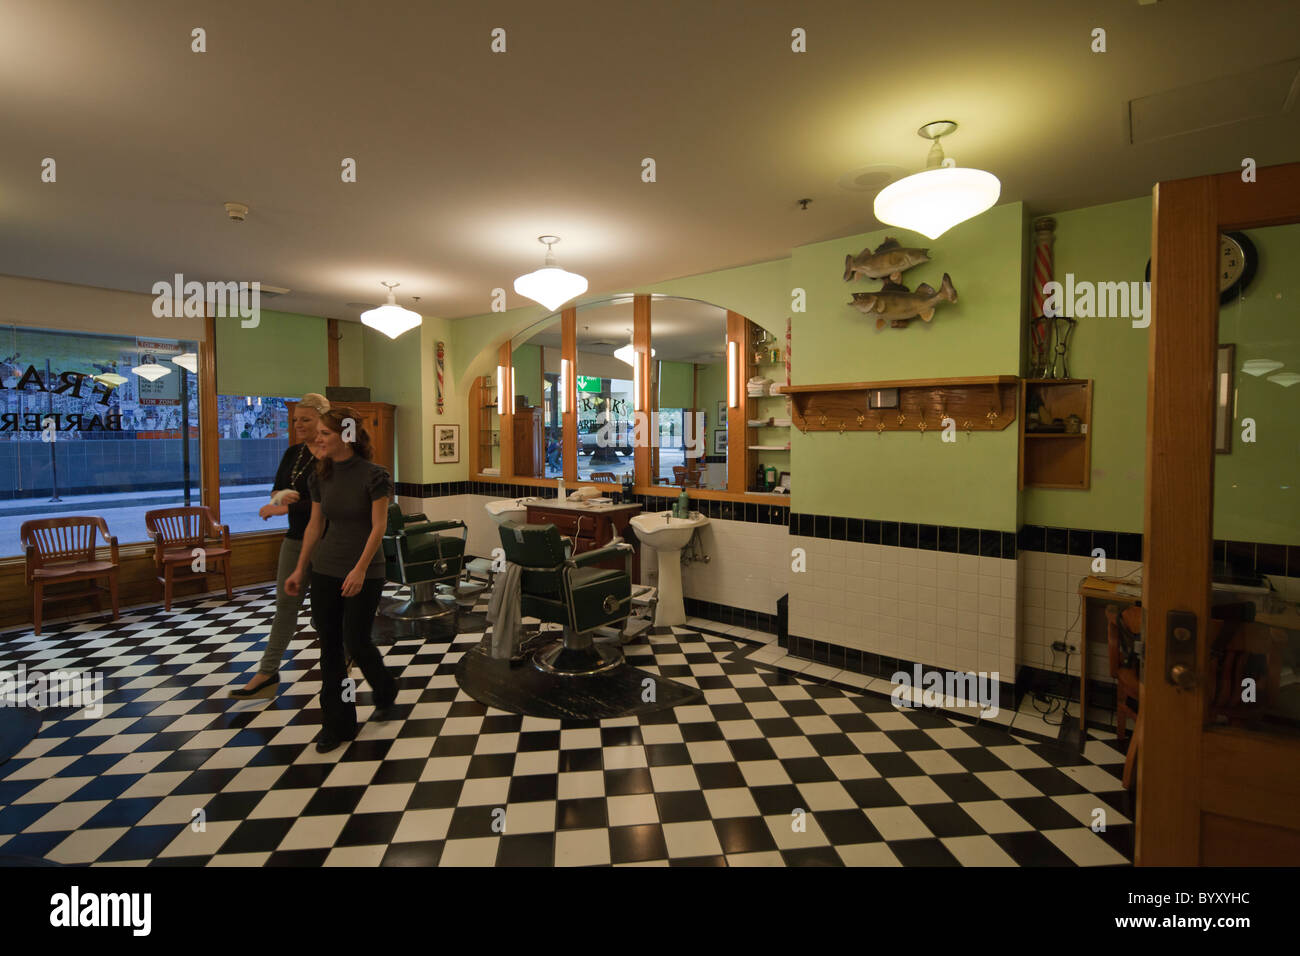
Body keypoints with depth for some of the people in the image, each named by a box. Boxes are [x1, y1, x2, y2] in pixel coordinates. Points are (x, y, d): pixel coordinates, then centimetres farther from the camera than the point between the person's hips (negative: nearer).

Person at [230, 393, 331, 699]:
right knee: (285, 603, 8)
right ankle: (268, 672, 14)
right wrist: (280, 496, -13)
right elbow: (276, 490, 10)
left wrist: (287, 507, -22)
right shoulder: (293, 453, 8)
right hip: (296, 538, 6)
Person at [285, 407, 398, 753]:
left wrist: (360, 569, -21)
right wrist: (300, 569, 11)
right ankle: (337, 724, 20)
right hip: (325, 569, 6)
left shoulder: (373, 475, -14)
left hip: (364, 572, -5)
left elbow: (378, 527, -15)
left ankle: (385, 692, 31)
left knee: (356, 642, 0)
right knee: (329, 646, 7)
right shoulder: (320, 476, 3)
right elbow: (315, 526, 10)